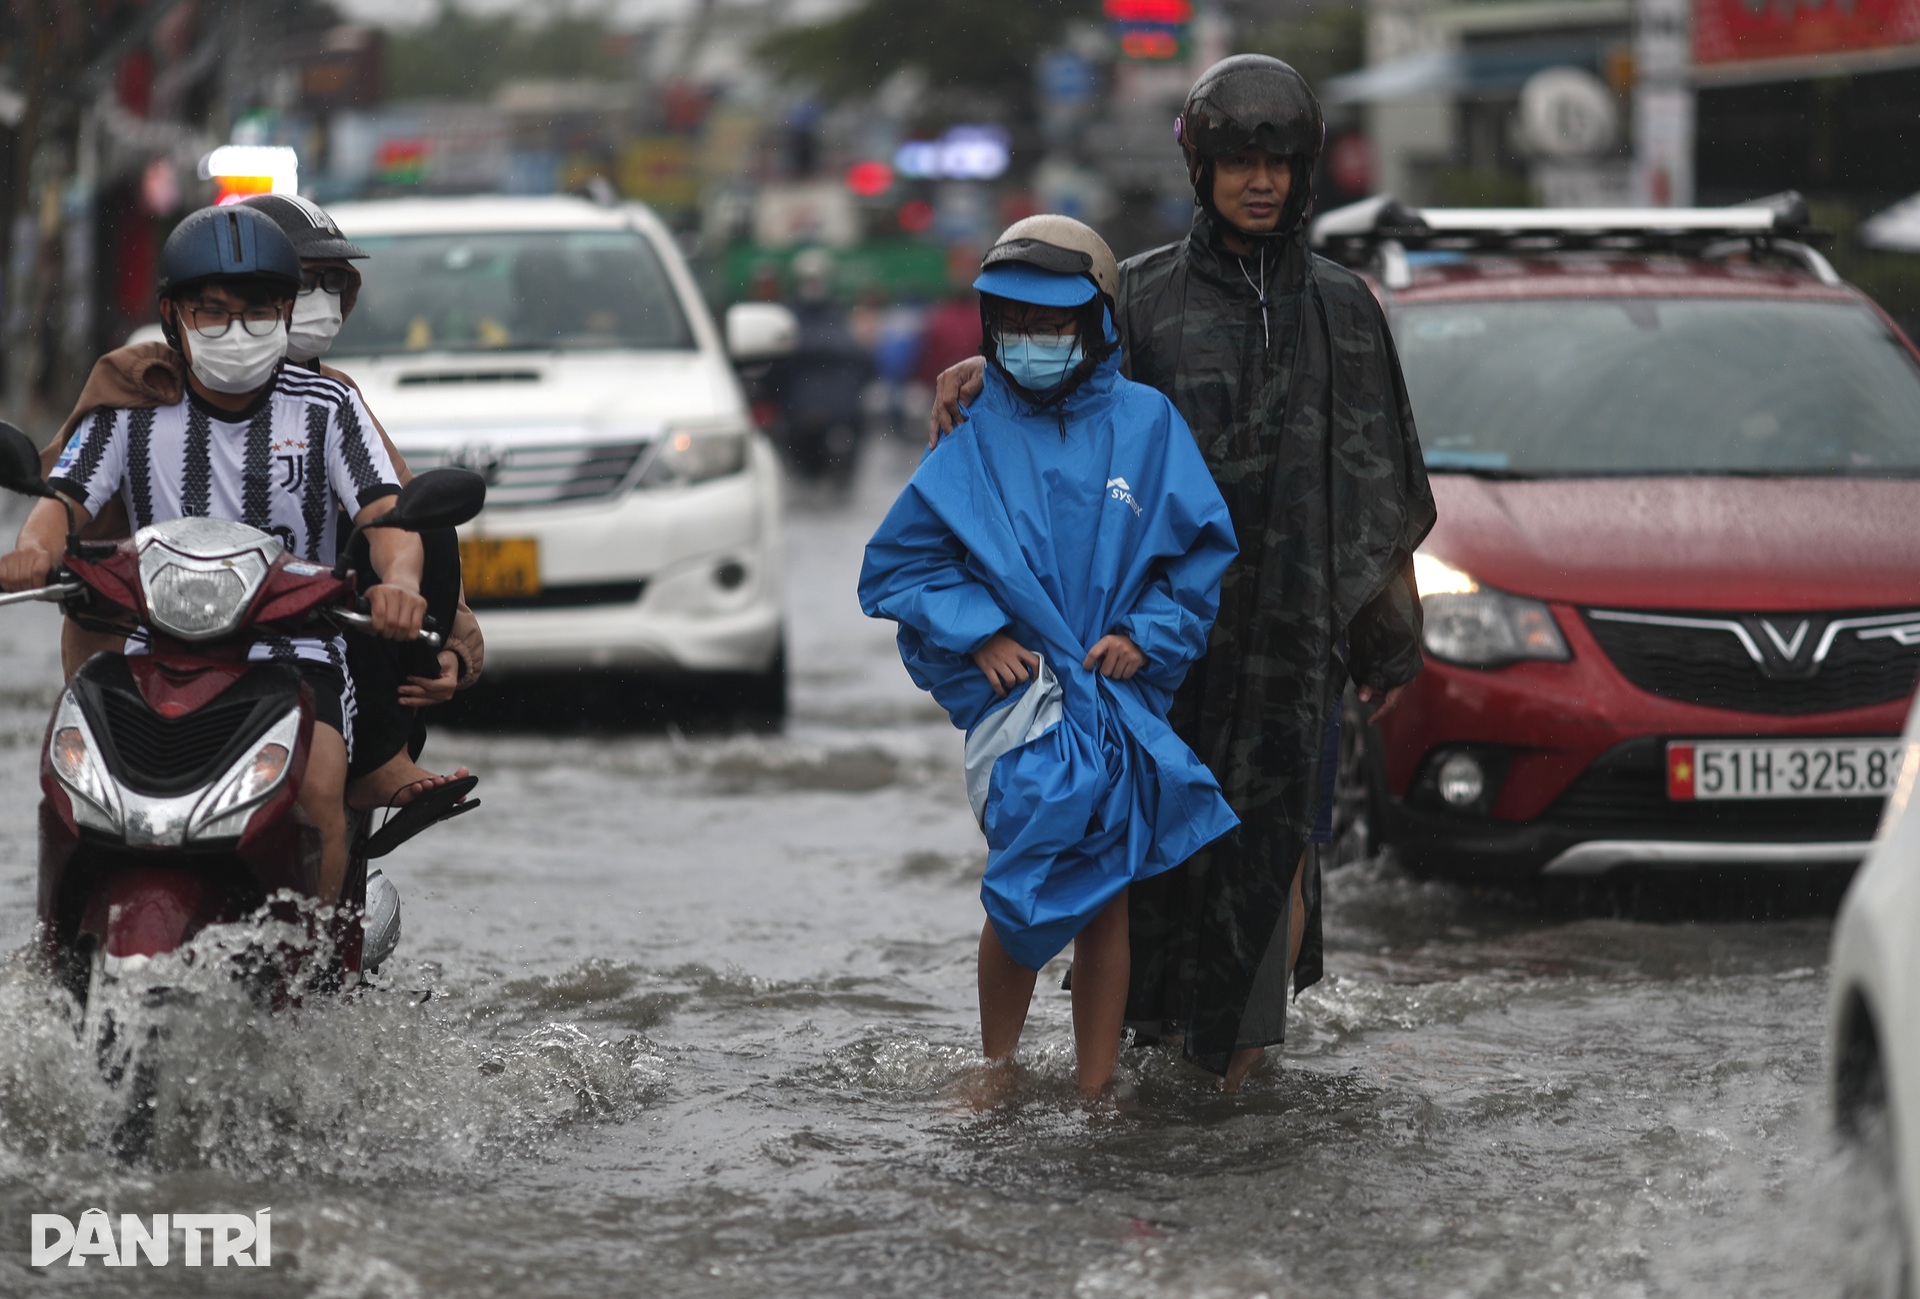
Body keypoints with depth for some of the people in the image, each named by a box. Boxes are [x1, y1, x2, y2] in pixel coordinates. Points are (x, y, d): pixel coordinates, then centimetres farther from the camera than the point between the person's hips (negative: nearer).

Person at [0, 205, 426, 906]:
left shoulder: (327, 408, 6)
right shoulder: (131, 408, 8)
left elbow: (383, 510, -6)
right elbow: (66, 499, -1)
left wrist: (399, 580, -30)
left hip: (297, 650, -1)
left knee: (316, 790, -32)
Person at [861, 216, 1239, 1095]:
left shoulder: (1146, 424, 2)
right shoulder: (976, 437, 1)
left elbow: (1203, 550, 4)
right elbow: (900, 562, 3)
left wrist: (1147, 636, -8)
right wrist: (978, 632, -9)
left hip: (1120, 690, 1)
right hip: (1015, 691, -1)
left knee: (1106, 897, 7)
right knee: (1022, 895, -1)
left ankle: (1094, 1090, 14)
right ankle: (997, 1071, 18)